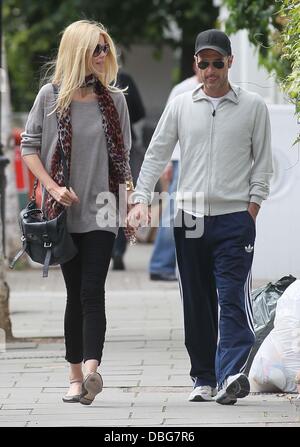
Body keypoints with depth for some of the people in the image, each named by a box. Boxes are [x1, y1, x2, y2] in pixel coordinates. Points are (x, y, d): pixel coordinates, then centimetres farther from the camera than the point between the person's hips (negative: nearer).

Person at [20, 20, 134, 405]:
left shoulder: (114, 99, 6)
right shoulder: (50, 96, 1)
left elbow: (123, 157, 13)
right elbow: (29, 147, 3)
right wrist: (53, 187, -9)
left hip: (101, 212, 0)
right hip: (65, 212, 0)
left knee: (92, 292, -12)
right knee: (76, 294, 5)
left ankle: (90, 368, -25)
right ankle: (76, 376, 11)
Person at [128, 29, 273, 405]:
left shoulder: (253, 107, 4)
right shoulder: (180, 106, 8)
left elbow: (263, 162, 6)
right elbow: (156, 154, 9)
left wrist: (252, 205, -2)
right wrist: (141, 198, -2)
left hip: (235, 218, -3)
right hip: (190, 218, 3)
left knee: (232, 298, -13)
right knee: (196, 303, 5)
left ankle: (231, 373, -22)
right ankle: (204, 377, 11)